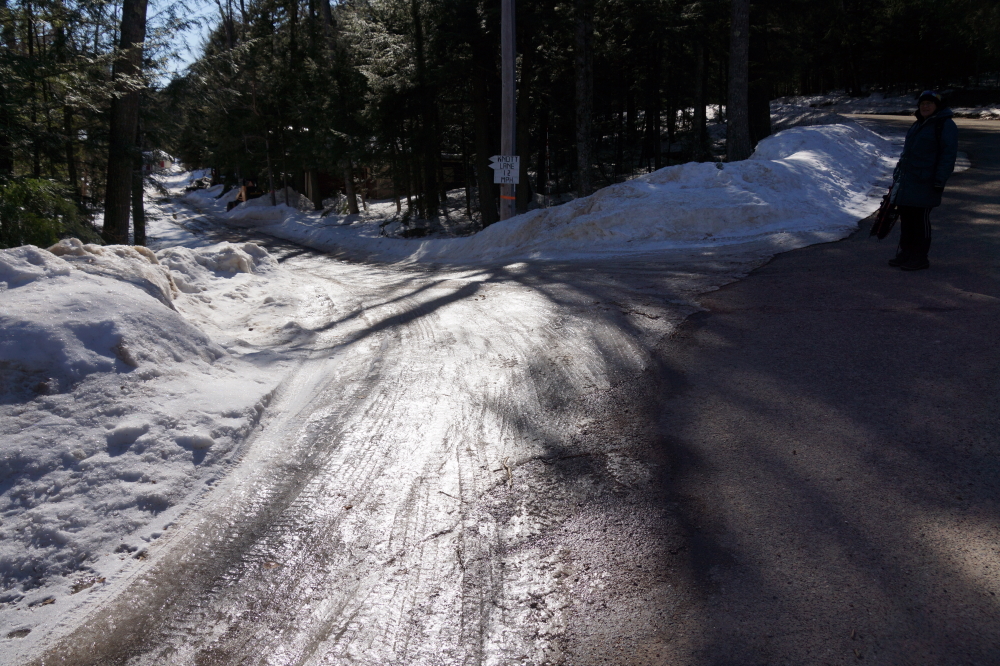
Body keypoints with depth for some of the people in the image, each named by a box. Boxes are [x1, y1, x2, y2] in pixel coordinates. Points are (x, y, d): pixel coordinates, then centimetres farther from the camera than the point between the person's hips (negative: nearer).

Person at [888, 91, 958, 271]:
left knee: (920, 220, -3)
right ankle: (905, 254, 19)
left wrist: (940, 180, -18)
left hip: (924, 183, -8)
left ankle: (919, 258, 5)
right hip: (905, 181, 8)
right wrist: (897, 174, 20)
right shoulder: (918, 125, 18)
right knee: (906, 218, 10)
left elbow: (948, 155, -12)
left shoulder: (945, 125, -6)